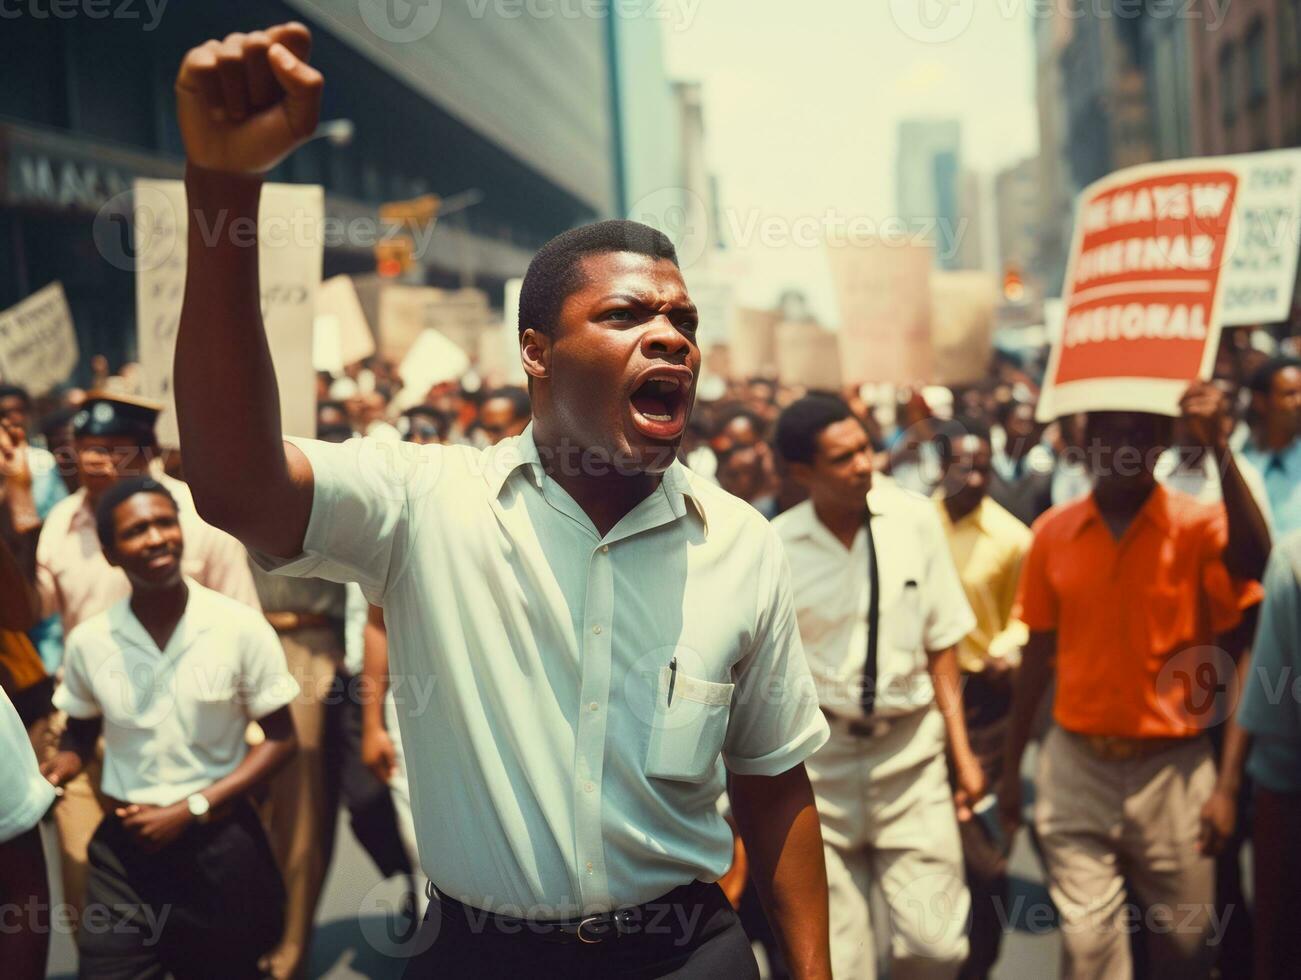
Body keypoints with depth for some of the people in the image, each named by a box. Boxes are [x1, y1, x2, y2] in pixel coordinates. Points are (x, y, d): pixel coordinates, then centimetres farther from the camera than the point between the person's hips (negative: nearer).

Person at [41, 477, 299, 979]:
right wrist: (52, 771, -11)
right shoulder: (88, 641, -4)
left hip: (220, 843, -1)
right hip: (124, 844, 1)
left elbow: (279, 739, -5)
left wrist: (189, 810, -12)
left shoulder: (241, 628, -11)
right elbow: (79, 735, 12)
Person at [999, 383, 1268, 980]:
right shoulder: (1053, 533, 1)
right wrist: (1012, 767, 10)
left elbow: (1256, 562, -29)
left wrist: (1218, 447, -34)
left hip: (1173, 769, -1)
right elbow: (1039, 653, 7)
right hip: (1075, 768, 1)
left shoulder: (1198, 525, -6)